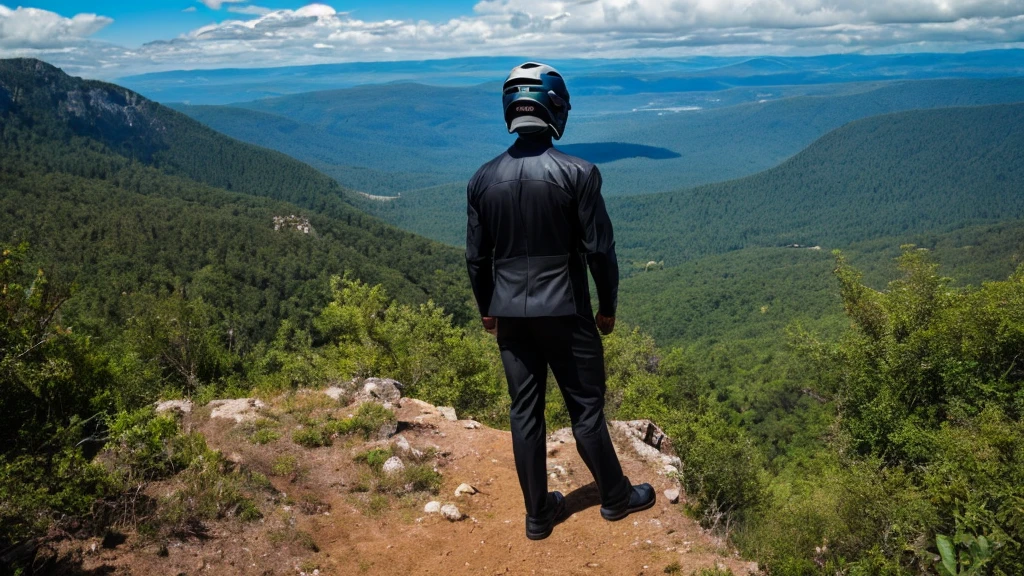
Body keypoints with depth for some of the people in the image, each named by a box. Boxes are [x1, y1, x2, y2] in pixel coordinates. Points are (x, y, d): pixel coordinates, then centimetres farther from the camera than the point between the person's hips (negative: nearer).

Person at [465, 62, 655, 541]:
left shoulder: (483, 179, -1)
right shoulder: (577, 173, -13)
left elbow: (477, 257, 4)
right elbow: (599, 249, -10)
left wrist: (487, 309, 18)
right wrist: (607, 306, 4)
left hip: (509, 314, 4)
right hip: (565, 312, -3)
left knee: (525, 412, 12)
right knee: (586, 407, 11)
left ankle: (538, 514, 24)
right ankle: (616, 497, 29)